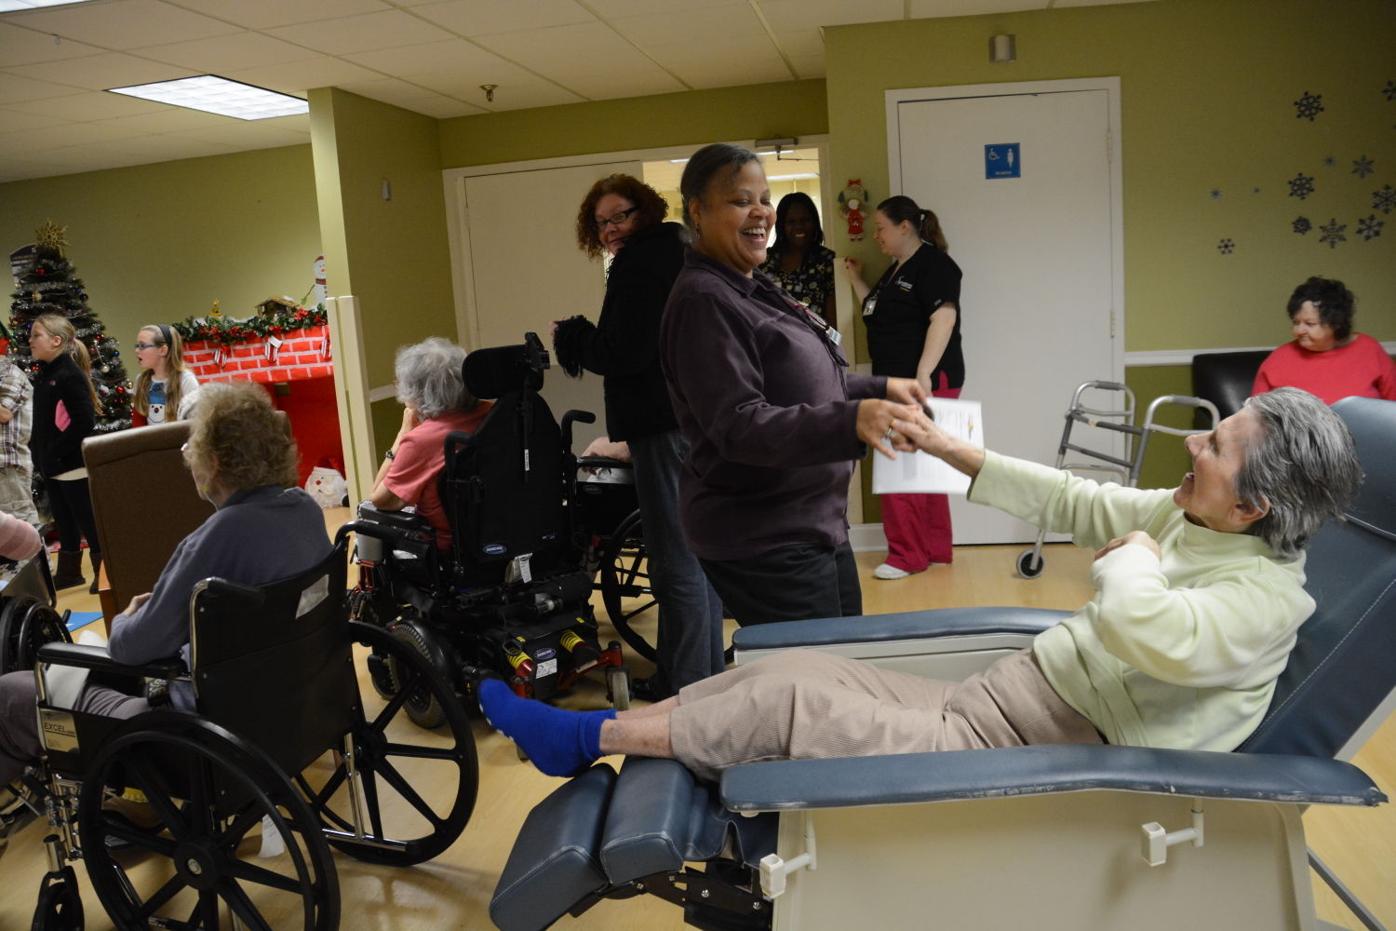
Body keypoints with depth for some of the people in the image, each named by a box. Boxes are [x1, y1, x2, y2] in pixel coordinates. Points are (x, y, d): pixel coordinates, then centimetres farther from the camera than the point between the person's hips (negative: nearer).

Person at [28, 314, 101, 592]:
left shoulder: (70, 374, -16)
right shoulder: (43, 375, 11)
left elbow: (85, 420, -22)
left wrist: (58, 449, -19)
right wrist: (37, 447, 9)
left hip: (72, 464, -9)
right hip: (51, 465, 9)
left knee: (87, 520, 0)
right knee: (64, 520, 18)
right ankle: (69, 571, 29)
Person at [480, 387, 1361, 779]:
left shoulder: (1264, 594, -20)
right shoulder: (1193, 517, 6)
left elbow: (1142, 631, -40)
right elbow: (1074, 502, 14)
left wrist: (1132, 553, -19)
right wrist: (952, 448, 12)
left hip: (1019, 755, -8)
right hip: (987, 701, 8)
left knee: (787, 698, -13)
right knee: (792, 666, -1)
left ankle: (589, 736, 4)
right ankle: (590, 735, 8)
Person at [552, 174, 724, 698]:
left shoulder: (640, 263, -12)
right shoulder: (678, 251, 18)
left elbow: (622, 354, -19)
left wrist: (570, 335, -2)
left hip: (668, 427, -11)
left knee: (676, 563, -3)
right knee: (701, 554, 17)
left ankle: (688, 688, 6)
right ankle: (708, 671, 30)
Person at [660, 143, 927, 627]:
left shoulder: (752, 288, 12)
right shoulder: (703, 301, -17)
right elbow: (738, 426, -25)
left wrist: (879, 388, 12)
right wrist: (849, 421, -37)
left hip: (817, 527, 10)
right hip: (764, 545, -10)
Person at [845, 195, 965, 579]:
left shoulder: (934, 264, -10)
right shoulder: (896, 269, 19)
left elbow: (944, 318, -21)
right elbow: (878, 314, 26)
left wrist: (923, 374, -29)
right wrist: (856, 279, 17)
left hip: (927, 382, -10)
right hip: (896, 383, 10)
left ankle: (908, 554, 0)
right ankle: (936, 547, 23)